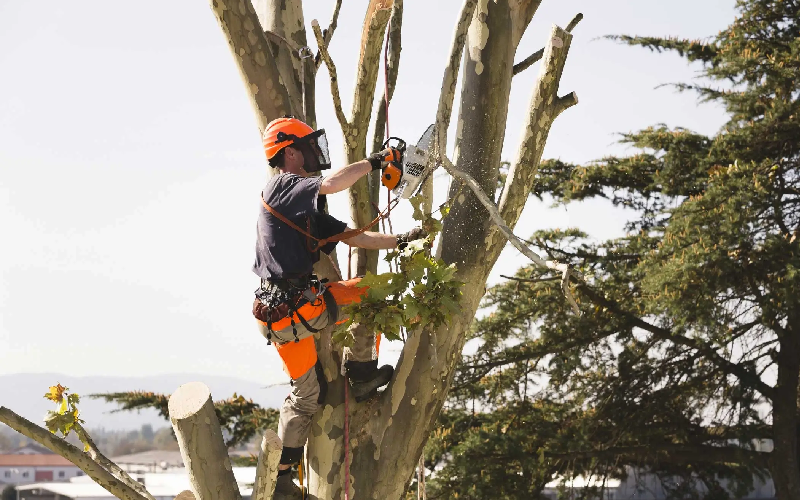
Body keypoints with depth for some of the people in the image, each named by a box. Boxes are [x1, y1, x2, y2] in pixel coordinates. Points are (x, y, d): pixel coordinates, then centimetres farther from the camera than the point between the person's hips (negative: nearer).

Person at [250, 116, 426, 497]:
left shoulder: (310, 214, 19)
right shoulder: (281, 187, -10)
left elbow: (353, 237, 18)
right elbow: (331, 184, -27)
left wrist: (399, 240, 10)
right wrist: (374, 162, -14)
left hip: (309, 301, 9)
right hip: (288, 313, -9)